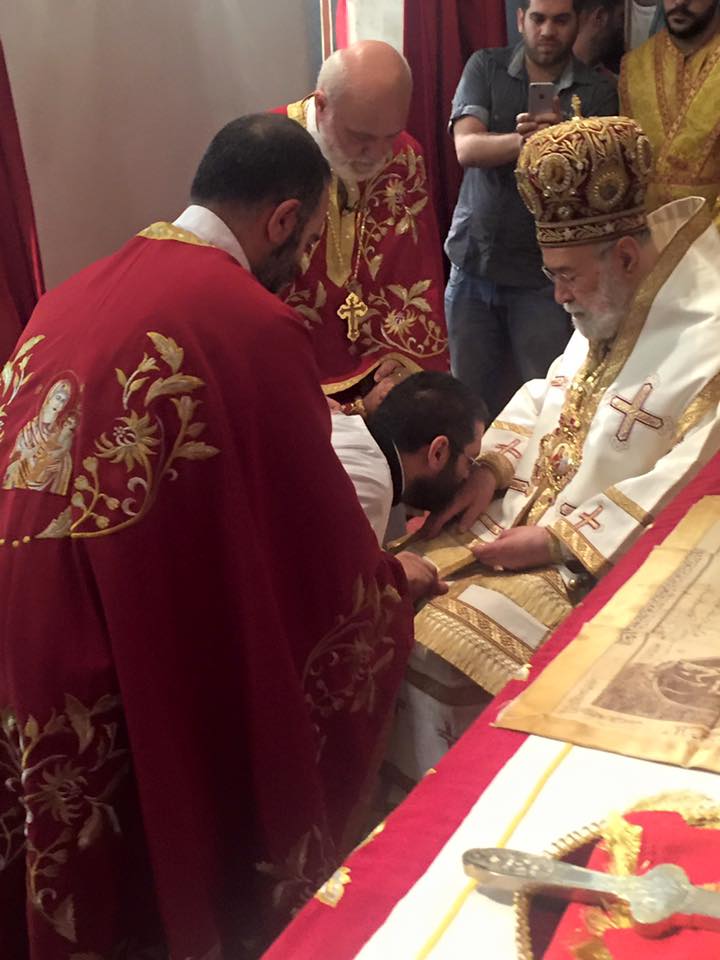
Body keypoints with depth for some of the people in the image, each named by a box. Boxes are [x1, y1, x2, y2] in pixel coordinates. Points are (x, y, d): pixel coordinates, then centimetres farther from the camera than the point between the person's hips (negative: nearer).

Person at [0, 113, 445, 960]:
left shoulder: (73, 296, 7)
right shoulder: (252, 323, -14)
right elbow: (313, 511, -4)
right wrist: (389, 580, 16)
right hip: (139, 668, -6)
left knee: (72, 887, 24)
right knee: (184, 858, 18)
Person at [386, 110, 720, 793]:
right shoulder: (605, 314, 9)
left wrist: (557, 542, -20)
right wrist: (492, 466, 2)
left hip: (599, 563, -9)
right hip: (525, 508, 9)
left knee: (441, 651, -21)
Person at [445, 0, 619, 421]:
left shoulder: (598, 92, 0)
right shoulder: (486, 67, 2)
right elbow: (467, 148, -13)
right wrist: (523, 140, -33)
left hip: (544, 273, -1)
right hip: (474, 261, 1)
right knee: (468, 399, 9)